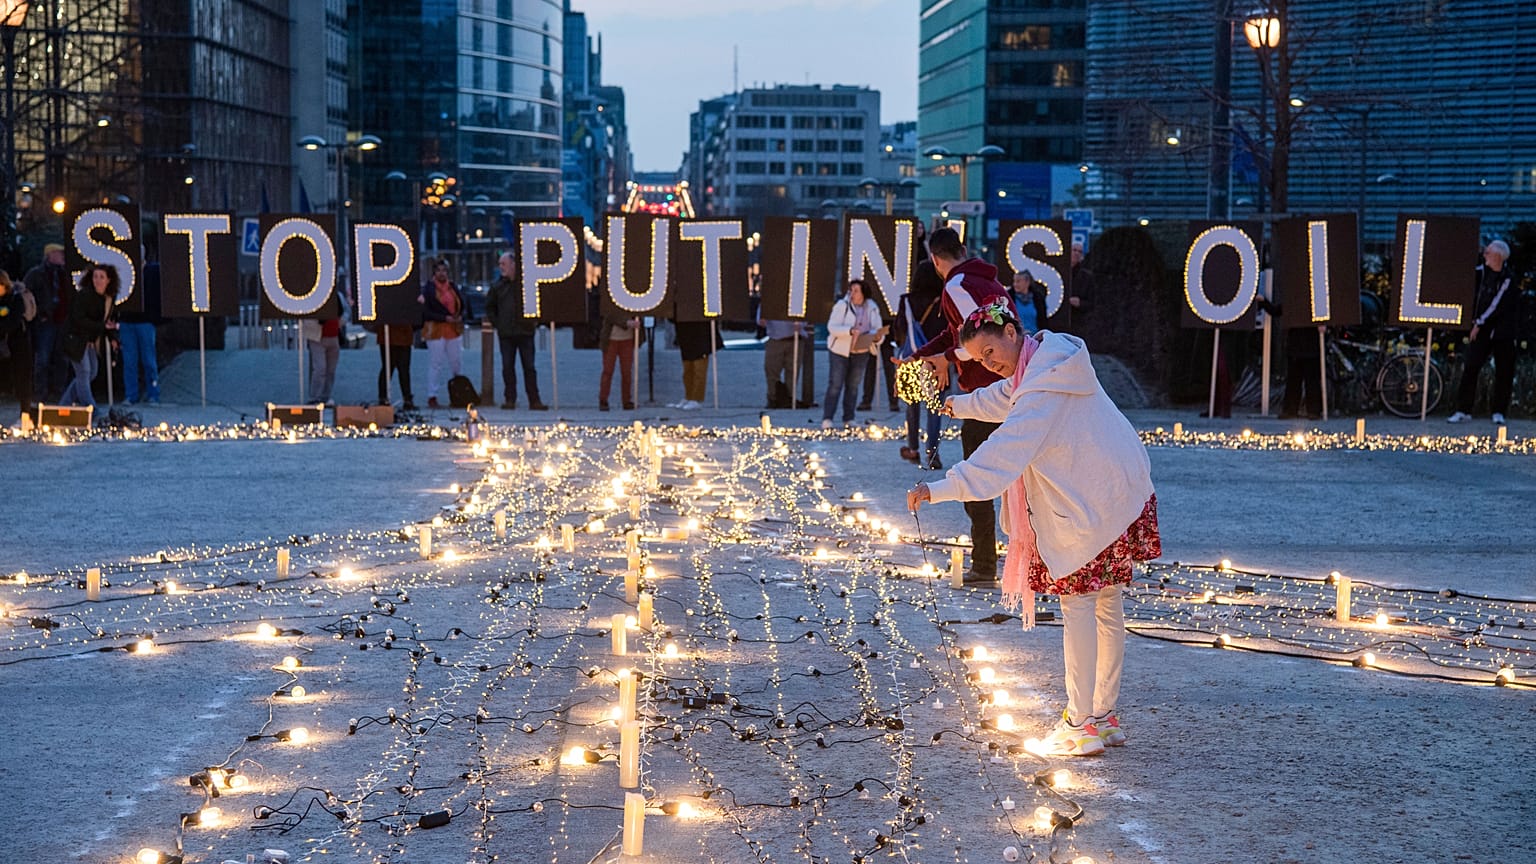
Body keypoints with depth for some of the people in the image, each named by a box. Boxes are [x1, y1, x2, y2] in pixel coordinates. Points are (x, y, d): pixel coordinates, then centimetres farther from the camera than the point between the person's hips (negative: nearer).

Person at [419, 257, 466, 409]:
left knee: (457, 363, 8)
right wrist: (445, 318, -17)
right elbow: (426, 312, -9)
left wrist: (460, 317, -6)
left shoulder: (453, 287, 11)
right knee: (435, 364, -3)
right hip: (435, 330, -5)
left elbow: (462, 304, 15)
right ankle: (432, 398, 1)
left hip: (454, 330, 5)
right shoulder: (428, 289, -4)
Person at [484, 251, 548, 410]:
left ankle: (534, 400, 1)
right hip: (506, 334, 2)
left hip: (525, 332, -2)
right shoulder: (497, 286, 7)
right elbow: (490, 307, 18)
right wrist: (496, 324, 7)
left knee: (529, 367, 0)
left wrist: (535, 322, 3)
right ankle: (509, 399, 8)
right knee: (507, 367, 3)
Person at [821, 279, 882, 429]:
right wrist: (850, 331, -29)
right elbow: (832, 327, -15)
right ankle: (827, 419, -5)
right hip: (840, 350, -4)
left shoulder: (872, 309, 2)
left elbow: (877, 330, 4)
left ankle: (849, 419, 16)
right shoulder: (842, 305, -9)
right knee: (835, 384, -6)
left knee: (853, 385, 9)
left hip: (861, 353, 4)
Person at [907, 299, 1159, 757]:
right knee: (1107, 606, 13)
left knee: (1077, 604, -6)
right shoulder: (1044, 359, 9)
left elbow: (1004, 448, -31)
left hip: (1091, 506, -10)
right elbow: (1005, 398, 32)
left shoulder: (1044, 384, -23)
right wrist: (959, 405, 51)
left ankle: (1082, 724, -5)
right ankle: (1104, 716, 21)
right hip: (1118, 495, 10)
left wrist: (941, 490, -34)